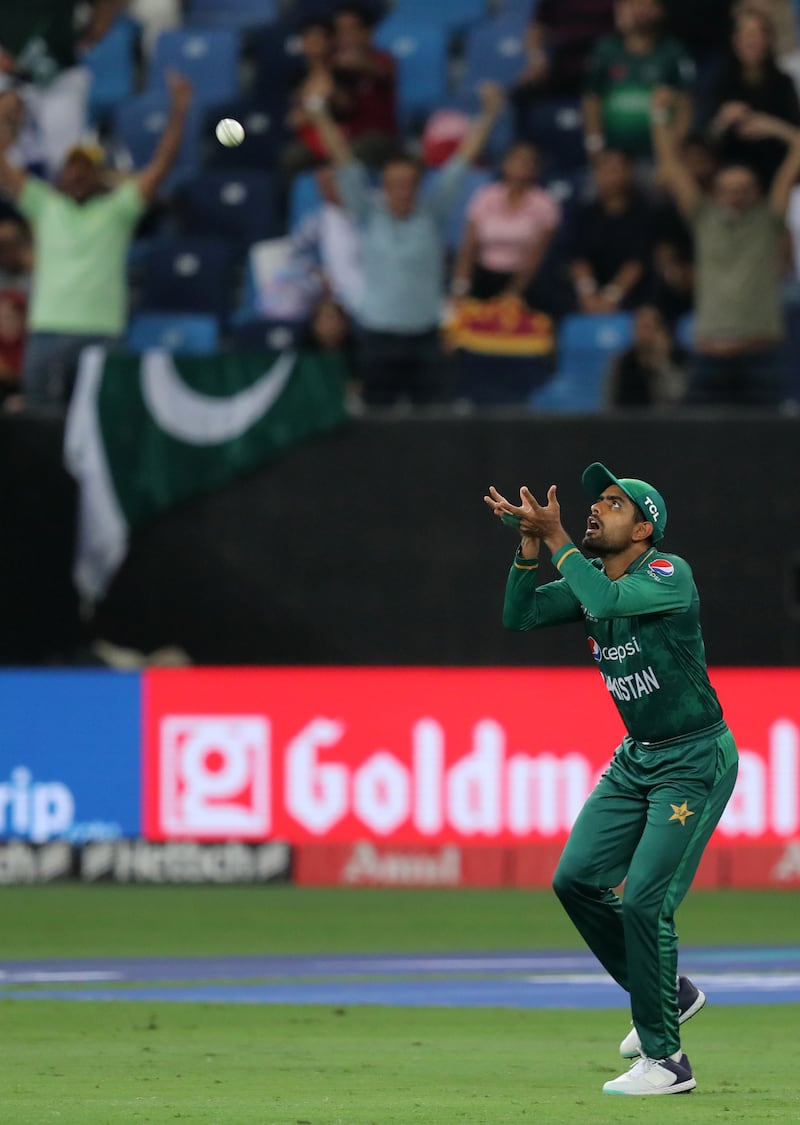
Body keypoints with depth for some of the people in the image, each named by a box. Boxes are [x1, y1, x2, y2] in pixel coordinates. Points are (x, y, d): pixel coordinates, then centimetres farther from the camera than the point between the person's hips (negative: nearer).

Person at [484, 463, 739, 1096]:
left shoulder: (668, 574, -19)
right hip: (637, 759, 8)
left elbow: (606, 601, -36)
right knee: (577, 879, 2)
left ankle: (665, 1061, -5)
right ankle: (669, 995, 21)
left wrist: (557, 539, -25)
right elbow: (520, 615, 1)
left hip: (696, 763, -8)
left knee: (645, 901, -15)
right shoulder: (594, 580, 6)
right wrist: (532, 542, -11)